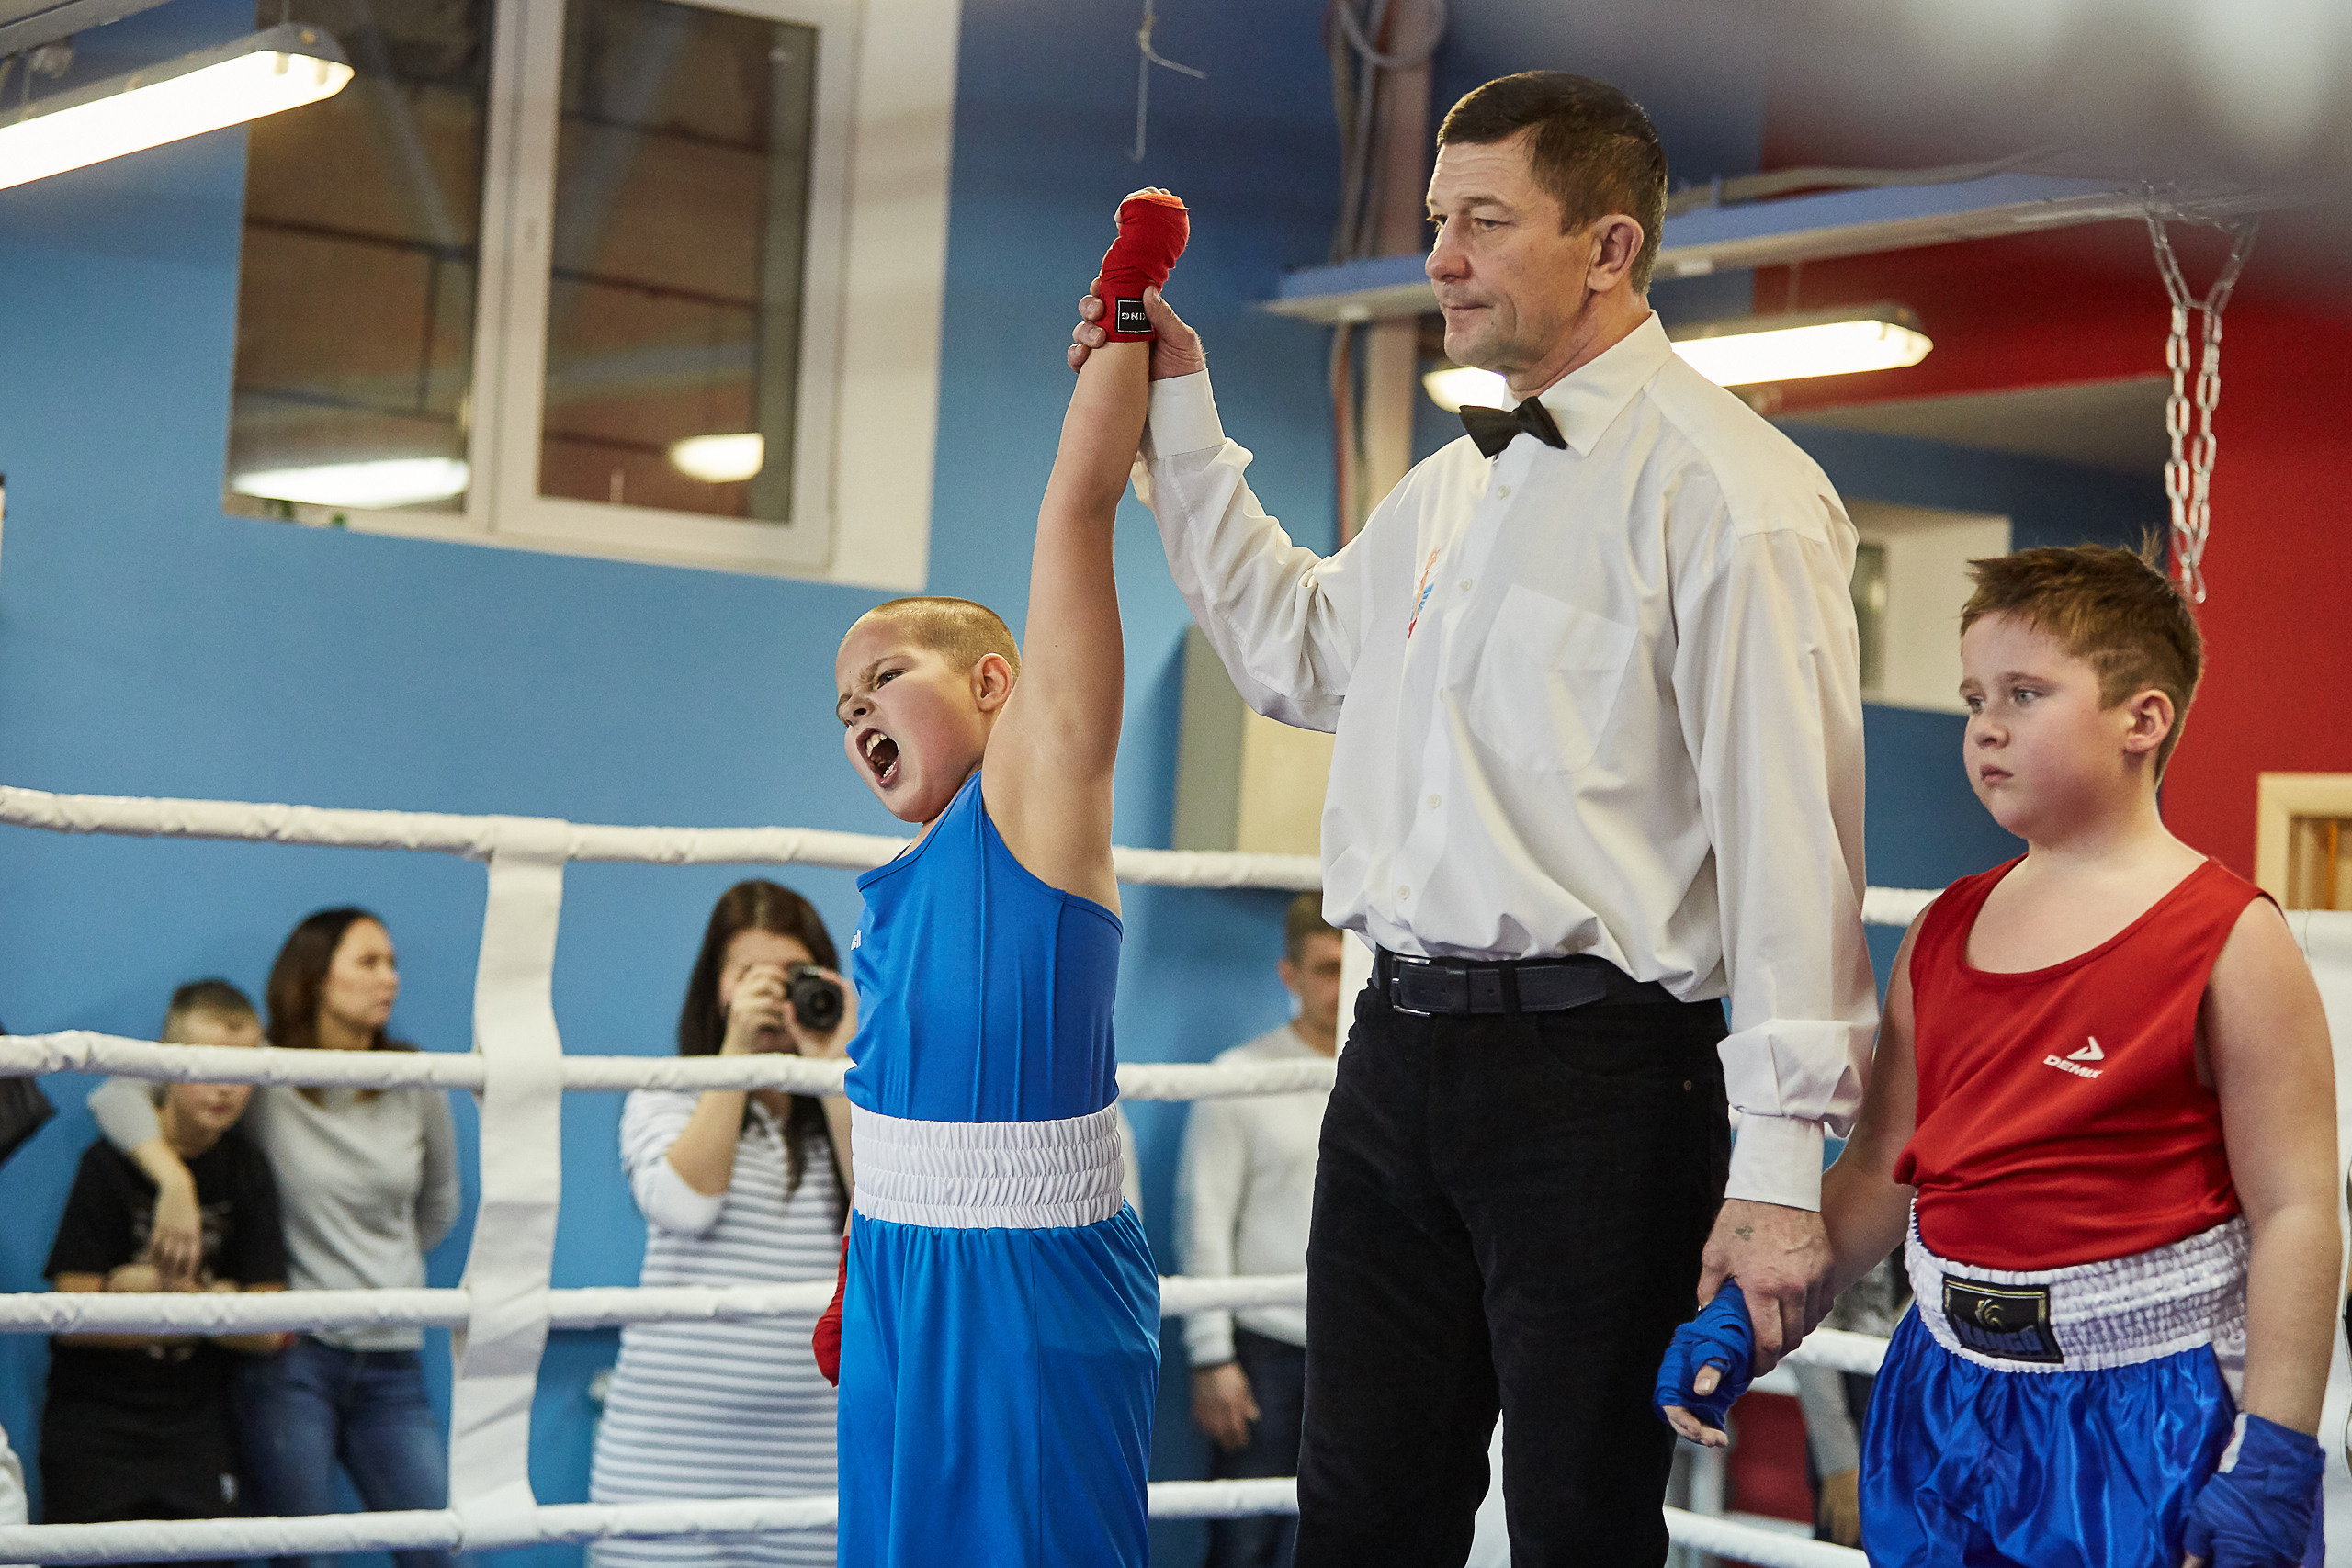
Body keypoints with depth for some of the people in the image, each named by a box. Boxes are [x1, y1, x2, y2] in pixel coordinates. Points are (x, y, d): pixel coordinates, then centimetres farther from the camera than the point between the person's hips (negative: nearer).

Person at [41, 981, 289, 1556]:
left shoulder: (247, 1173, 6)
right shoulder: (112, 1164, -6)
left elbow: (270, 1332, 2)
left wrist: (141, 1286, -11)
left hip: (196, 1438, 4)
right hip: (95, 1438, -3)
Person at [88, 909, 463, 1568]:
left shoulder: (414, 1084, 5)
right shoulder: (266, 1079, -5)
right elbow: (116, 1094, -15)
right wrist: (175, 1180, -29)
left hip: (391, 1364, 3)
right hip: (292, 1360, -3)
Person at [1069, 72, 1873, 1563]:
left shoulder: (1725, 489, -11)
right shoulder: (1449, 489, 16)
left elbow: (1788, 830, -16)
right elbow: (1296, 652, 33)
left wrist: (1778, 1170, -21)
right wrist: (1181, 420, 26)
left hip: (1596, 1072, -8)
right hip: (1404, 1050, 8)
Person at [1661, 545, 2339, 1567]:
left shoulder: (2226, 937, -10)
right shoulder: (1945, 933, 9)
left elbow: (2295, 1213, -13)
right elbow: (1879, 1174, 12)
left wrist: (2271, 1464, -16)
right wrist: (1741, 1313, 2)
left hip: (2142, 1410, -5)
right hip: (1949, 1398, 6)